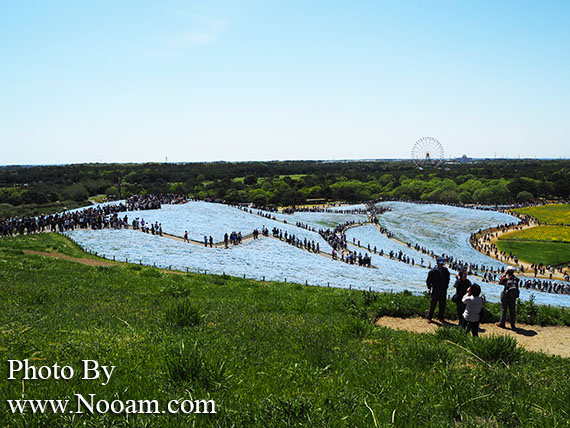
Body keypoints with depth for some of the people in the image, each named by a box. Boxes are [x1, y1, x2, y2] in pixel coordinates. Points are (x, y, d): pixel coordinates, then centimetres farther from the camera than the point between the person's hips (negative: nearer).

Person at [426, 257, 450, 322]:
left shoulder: (445, 270, 4)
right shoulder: (433, 271, -7)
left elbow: (447, 279, 18)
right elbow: (428, 280, -1)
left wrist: (446, 286, 9)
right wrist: (429, 288, -10)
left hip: (443, 291, 4)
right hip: (435, 290, -4)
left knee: (442, 305, 9)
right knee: (433, 304, -1)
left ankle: (441, 318, 20)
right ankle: (429, 318, 9)